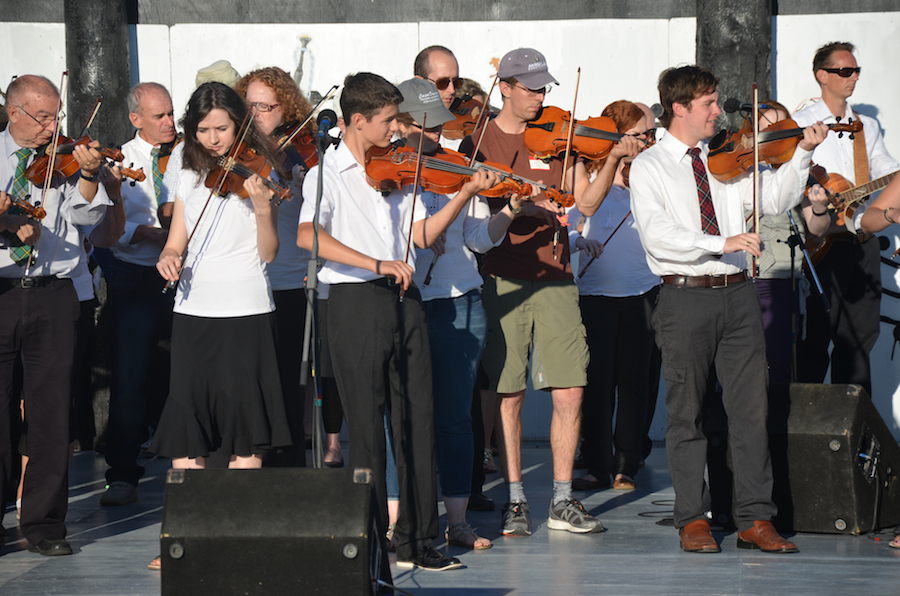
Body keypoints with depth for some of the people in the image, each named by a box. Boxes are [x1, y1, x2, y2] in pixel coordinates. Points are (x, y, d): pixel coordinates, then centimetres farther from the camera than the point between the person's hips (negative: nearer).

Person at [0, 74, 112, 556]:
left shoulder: (64, 158, 11)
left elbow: (86, 214, -1)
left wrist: (88, 175, -17)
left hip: (53, 296, 1)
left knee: (51, 412, -1)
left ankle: (43, 523, 5)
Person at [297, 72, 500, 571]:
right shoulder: (327, 173, -5)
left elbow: (422, 235, 11)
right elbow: (308, 235, -22)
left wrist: (465, 194, -1)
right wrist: (376, 264, -28)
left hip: (403, 301, 6)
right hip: (356, 302, -6)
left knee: (416, 420, 6)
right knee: (367, 426, -3)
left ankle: (416, 539, 12)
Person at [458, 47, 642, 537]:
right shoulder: (478, 142, 3)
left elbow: (586, 203, 6)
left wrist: (613, 161, -8)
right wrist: (524, 207, -22)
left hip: (554, 278, 2)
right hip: (501, 280, -2)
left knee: (570, 394, -3)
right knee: (509, 395, 0)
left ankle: (563, 501, 8)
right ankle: (515, 501, 10)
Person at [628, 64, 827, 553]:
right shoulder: (649, 167, 0)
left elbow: (775, 198, 7)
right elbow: (657, 234, -14)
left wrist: (803, 154, -7)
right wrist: (721, 243, -25)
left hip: (737, 294, 4)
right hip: (685, 296, -4)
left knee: (750, 408, 1)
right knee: (687, 412, 1)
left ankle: (755, 519, 5)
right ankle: (693, 520, 10)